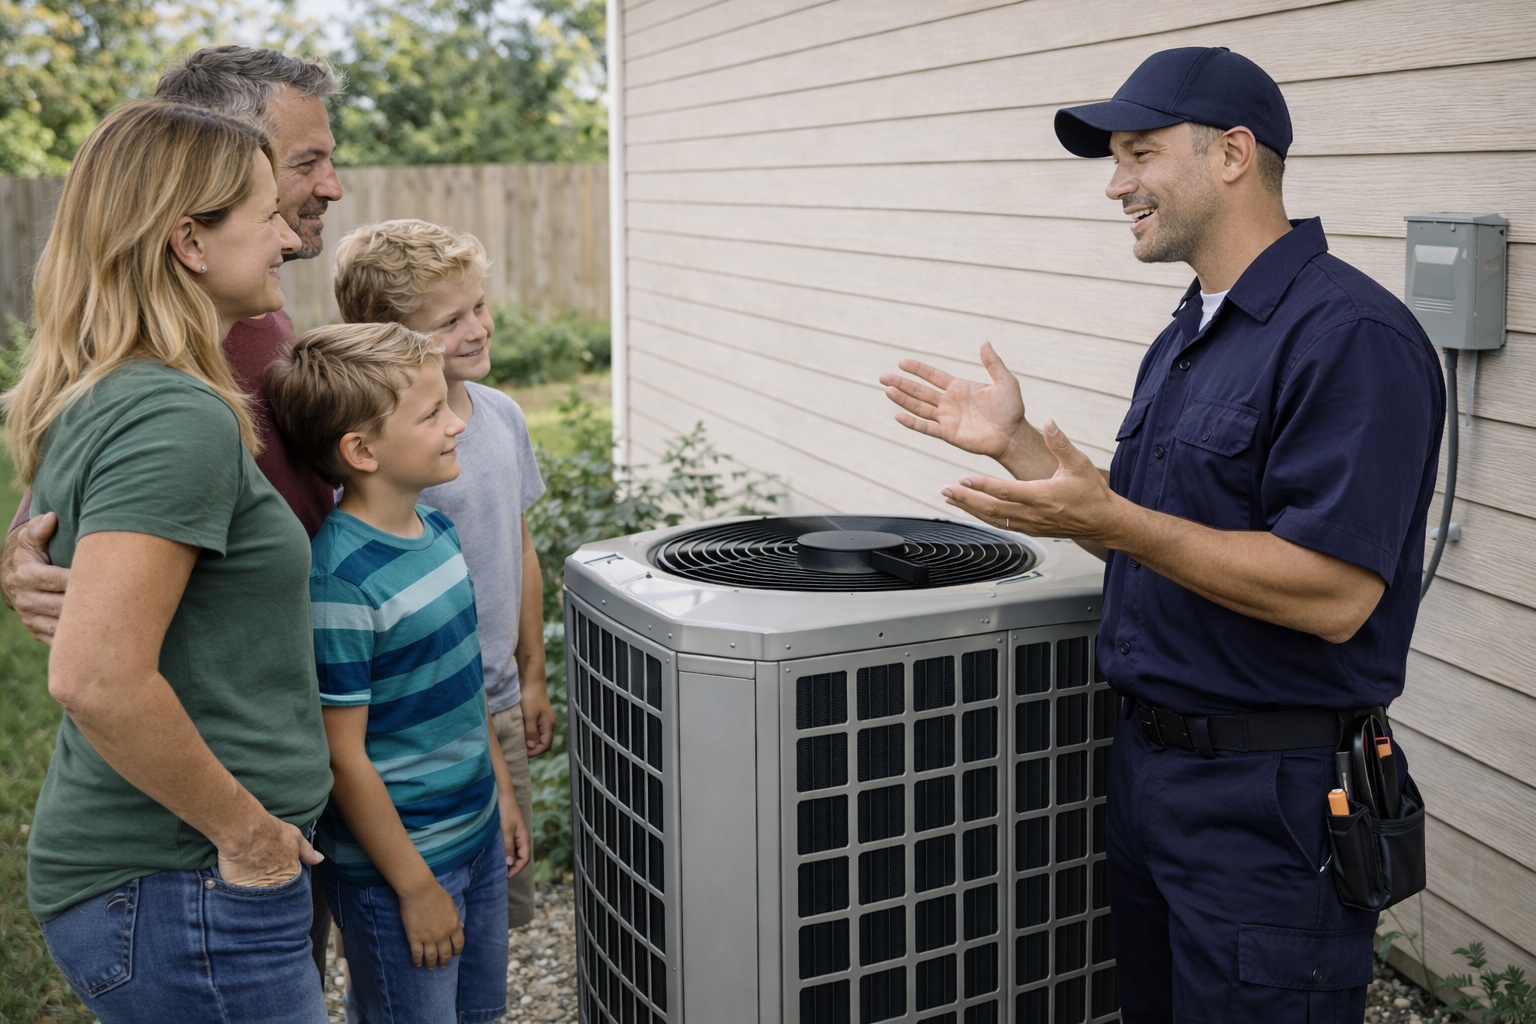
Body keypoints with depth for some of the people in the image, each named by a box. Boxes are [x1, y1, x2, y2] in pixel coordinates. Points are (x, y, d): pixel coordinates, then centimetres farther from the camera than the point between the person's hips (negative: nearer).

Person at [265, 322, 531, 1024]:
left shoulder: (436, 528, 1)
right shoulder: (340, 578, -25)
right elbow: (344, 757, -21)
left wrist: (502, 790, 17)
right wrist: (416, 886, -16)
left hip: (475, 831, 8)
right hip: (395, 860, -8)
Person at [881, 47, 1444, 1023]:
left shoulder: (1352, 336, -19)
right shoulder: (1187, 337, 12)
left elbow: (1333, 594, -26)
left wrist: (1112, 520, -28)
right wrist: (1018, 441, 6)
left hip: (1274, 796, -9)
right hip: (1149, 760, 9)